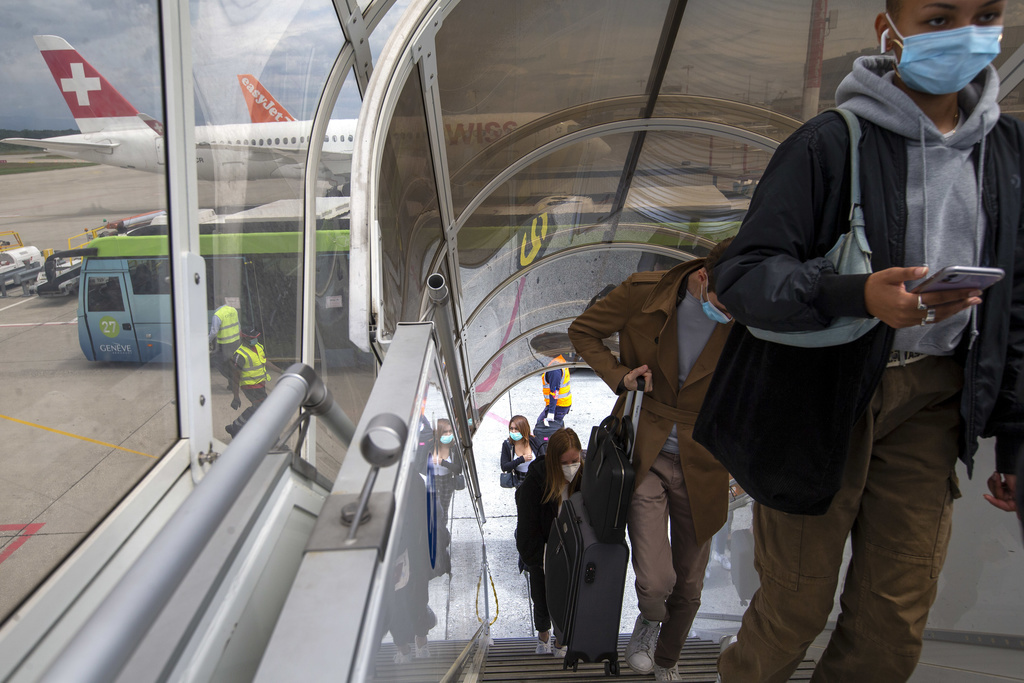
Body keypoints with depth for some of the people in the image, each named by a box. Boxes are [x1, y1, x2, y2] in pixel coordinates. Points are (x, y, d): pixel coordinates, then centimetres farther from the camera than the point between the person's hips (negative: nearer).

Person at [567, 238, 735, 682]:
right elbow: (582, 331, 0)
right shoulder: (644, 292, -16)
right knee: (655, 582, -13)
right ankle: (649, 618, 26)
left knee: (688, 586, 13)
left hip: (701, 464, 2)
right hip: (643, 453, -1)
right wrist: (618, 375, -13)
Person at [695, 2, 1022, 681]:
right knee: (799, 602, 7)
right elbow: (742, 274, -14)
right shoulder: (831, 142, -9)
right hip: (822, 391, -4)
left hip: (931, 399, 5)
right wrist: (857, 295, -31)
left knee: (896, 623, 11)